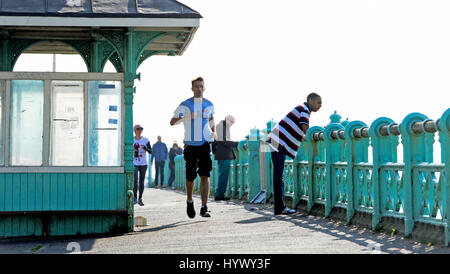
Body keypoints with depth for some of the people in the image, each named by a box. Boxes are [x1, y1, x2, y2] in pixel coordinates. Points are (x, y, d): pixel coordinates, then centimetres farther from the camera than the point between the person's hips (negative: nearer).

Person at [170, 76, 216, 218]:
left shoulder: (209, 105, 7)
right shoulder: (185, 105, -3)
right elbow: (172, 122, -7)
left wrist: (214, 132, 9)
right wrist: (187, 117, -23)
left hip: (205, 144, 1)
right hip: (190, 145, -1)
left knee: (205, 175, -10)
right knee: (190, 177, 5)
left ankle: (204, 208, -12)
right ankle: (190, 202, 32)